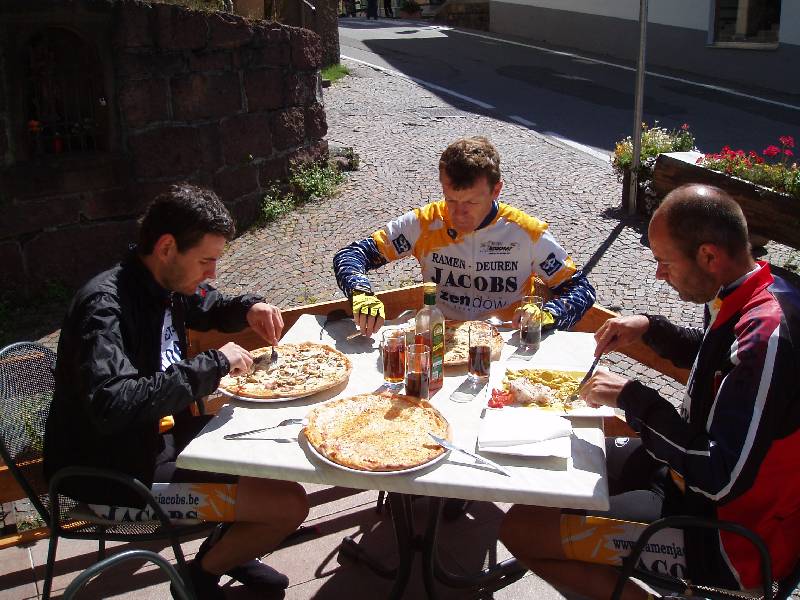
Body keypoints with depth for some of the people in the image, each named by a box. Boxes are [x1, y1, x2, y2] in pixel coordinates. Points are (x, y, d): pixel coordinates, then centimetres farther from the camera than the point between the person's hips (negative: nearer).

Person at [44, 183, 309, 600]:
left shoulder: (166, 283, 0)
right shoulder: (105, 306, -27)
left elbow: (209, 308, 21)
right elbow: (112, 405, -40)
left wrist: (249, 308, -2)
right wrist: (212, 365, -34)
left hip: (152, 438, 9)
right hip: (114, 479, -9)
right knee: (289, 503, -15)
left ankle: (229, 549, 27)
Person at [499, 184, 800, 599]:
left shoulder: (765, 334, -31)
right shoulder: (748, 297, -1)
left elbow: (721, 478, -32)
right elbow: (709, 352, 22)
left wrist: (632, 398, -22)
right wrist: (649, 328, 4)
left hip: (729, 541, -10)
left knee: (519, 528, -15)